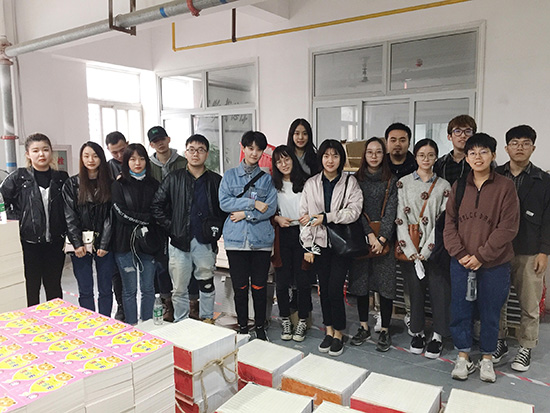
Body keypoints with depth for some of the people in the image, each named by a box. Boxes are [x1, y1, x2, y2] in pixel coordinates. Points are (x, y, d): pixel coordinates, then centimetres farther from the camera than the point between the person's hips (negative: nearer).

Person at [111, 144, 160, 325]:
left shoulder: (153, 184, 8)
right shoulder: (118, 185, 0)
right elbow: (121, 214, -9)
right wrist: (147, 218, -11)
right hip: (125, 243, -2)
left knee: (148, 288, 9)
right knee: (130, 290, 5)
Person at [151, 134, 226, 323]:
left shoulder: (216, 181, 4)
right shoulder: (174, 178, 3)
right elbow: (156, 206, 2)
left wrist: (217, 229, -3)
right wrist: (171, 228, -5)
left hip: (205, 242, 0)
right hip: (179, 242, 0)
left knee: (207, 285, 10)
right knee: (179, 288, 7)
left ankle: (207, 321, 26)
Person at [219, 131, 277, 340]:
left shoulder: (267, 179, 8)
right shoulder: (230, 176, 8)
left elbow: (271, 208, -3)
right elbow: (224, 202, -6)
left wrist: (245, 214, -11)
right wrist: (253, 203, -13)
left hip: (261, 239, 0)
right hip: (236, 239, 0)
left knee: (259, 286, 6)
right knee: (240, 286, 6)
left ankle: (260, 327, 23)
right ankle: (242, 327, 22)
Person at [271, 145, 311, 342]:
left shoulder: (305, 183, 2)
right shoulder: (273, 185, 7)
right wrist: (277, 218, -8)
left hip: (302, 234, -1)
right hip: (282, 236, 1)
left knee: (303, 280, 2)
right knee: (282, 280, 5)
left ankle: (302, 321, 17)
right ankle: (286, 320, 21)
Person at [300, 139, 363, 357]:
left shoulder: (350, 182, 1)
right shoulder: (311, 184, 7)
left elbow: (354, 211, -10)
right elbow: (304, 216, 5)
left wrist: (326, 217, -17)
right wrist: (307, 246, 0)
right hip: (319, 243, 3)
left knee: (335, 288, -7)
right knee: (324, 288, 8)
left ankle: (338, 333, 12)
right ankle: (329, 330, 24)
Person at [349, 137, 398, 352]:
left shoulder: (391, 181, 3)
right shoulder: (356, 179, 6)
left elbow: (391, 211, -5)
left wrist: (381, 238, -14)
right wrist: (370, 234, -13)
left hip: (384, 240, -1)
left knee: (385, 285, 0)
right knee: (360, 282, 8)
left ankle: (384, 330, 15)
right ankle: (364, 327, 24)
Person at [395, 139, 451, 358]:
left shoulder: (443, 186, 5)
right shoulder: (403, 183, 4)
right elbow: (400, 218, -2)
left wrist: (425, 251, -10)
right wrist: (411, 251, -9)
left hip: (434, 249, 0)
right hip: (410, 248, 0)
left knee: (439, 289, -2)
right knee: (415, 289, 5)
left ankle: (438, 336, 14)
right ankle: (418, 332, 22)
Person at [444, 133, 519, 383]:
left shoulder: (505, 186, -5)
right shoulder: (459, 187, 5)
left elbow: (508, 227, -10)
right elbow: (450, 223, 3)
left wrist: (481, 255, -14)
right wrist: (460, 254, -9)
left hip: (494, 264, -2)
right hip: (461, 262, 3)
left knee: (490, 312, 9)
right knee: (460, 309, 9)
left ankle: (487, 358, 29)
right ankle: (463, 356, 26)